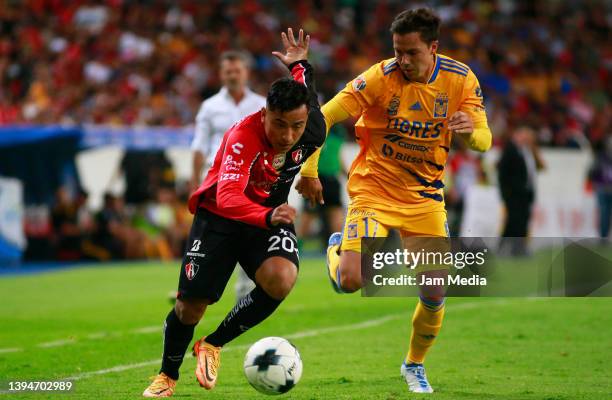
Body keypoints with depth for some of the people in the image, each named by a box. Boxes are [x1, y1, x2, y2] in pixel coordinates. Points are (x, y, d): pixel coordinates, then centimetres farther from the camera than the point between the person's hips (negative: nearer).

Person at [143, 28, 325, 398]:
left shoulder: (313, 132, -19)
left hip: (272, 214, 3)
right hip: (220, 215, -3)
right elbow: (228, 198, -46)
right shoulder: (243, 137, -33)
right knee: (191, 305, -2)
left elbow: (305, 92, 5)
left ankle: (214, 345, -6)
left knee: (281, 280, -28)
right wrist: (267, 217, -61)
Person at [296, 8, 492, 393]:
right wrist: (309, 171, -16)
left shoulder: (460, 79, -7)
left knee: (435, 292, -5)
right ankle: (337, 247, 20)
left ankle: (415, 364, 23)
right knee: (351, 281, -19)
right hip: (374, 187, -3)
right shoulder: (381, 77, -17)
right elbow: (323, 117, -13)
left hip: (425, 195, 3)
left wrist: (471, 131, -32)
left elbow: (484, 141, -9)